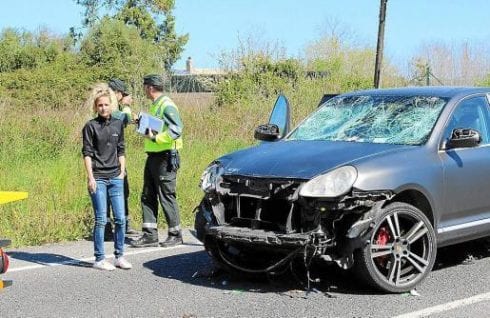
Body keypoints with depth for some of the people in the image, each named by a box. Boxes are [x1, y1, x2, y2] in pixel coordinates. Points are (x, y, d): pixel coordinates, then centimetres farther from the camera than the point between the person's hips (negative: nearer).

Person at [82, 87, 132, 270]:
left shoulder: (118, 124, 11)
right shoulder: (91, 126, -2)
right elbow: (87, 153, -4)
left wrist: (122, 173, 9)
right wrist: (90, 177, -11)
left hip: (115, 178, 4)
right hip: (98, 178, -4)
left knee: (120, 218, 3)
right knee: (101, 219, -3)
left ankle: (119, 256, 15)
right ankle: (99, 259, 6)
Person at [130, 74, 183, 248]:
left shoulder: (167, 106, -14)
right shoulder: (155, 105, 16)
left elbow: (176, 130, -25)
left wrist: (155, 138, -26)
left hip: (165, 158, -10)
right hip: (153, 156, 10)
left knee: (167, 196, -1)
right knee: (148, 196, 10)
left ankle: (175, 234, 10)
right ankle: (150, 234, 15)